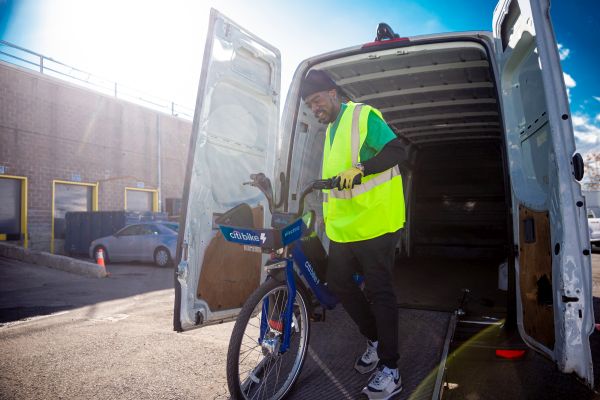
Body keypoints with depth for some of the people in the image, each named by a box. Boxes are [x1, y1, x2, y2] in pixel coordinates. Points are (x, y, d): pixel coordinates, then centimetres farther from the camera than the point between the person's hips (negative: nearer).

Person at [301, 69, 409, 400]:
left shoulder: (363, 116, -6)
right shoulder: (332, 129, 20)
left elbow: (397, 151, -18)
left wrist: (361, 169, -30)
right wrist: (325, 213, 22)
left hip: (374, 223, -9)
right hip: (343, 226, 9)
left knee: (378, 292, -2)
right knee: (338, 282, 12)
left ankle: (390, 369, 12)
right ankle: (376, 341, 31)